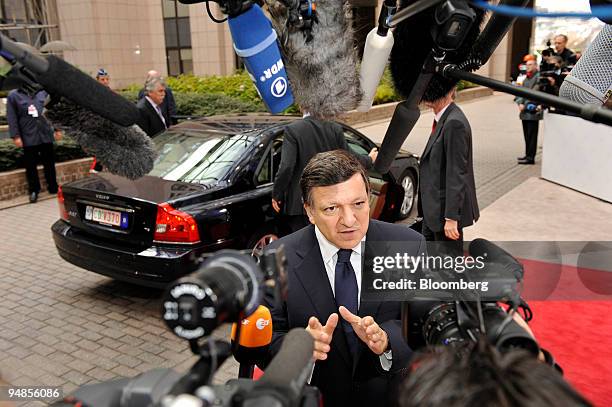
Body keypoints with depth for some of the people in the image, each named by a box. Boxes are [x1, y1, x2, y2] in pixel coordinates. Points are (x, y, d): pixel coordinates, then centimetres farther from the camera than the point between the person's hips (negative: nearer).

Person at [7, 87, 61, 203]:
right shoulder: (13, 95, -1)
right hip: (28, 137, -1)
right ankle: (34, 190, 19)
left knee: (49, 163, 10)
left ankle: (53, 187, 23)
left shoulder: (43, 92, 4)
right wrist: (15, 136, -7)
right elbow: (11, 118, -2)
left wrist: (57, 129, 8)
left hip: (46, 135, 2)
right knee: (30, 165, 6)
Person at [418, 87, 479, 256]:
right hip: (433, 209, 9)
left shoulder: (454, 123, -22)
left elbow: (457, 174, -23)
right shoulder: (442, 119, 8)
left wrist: (451, 217, -23)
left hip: (446, 209, -9)